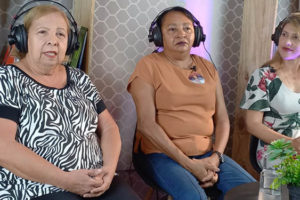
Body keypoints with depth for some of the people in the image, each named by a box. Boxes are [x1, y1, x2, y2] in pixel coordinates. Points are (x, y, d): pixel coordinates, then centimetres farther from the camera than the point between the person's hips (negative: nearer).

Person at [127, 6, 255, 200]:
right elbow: (146, 124, -11)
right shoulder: (149, 66, -3)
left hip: (206, 154, 5)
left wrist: (215, 158, -7)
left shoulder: (208, 68, 13)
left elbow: (222, 119, 10)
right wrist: (188, 163, -15)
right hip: (164, 154, -5)